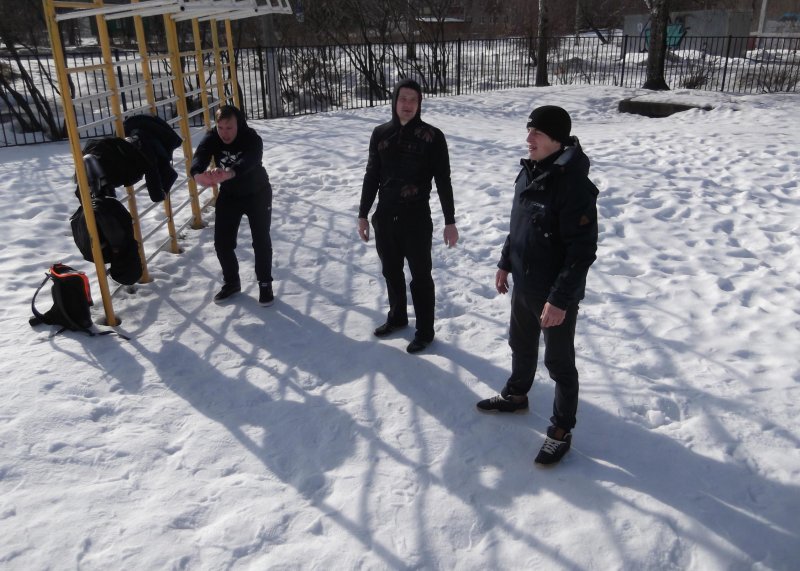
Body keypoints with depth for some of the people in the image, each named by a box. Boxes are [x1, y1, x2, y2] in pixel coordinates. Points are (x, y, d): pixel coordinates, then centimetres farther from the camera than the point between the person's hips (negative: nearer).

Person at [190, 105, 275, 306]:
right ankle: (231, 281, 23)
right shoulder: (211, 138, -19)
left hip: (257, 194, -3)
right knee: (222, 242, 2)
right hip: (228, 195, 3)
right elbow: (199, 157, -38)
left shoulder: (252, 138, -29)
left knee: (261, 241, -6)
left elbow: (248, 161, -49)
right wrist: (198, 174, -62)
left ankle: (265, 284, 13)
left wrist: (228, 174, -70)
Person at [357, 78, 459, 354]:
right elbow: (371, 176, 9)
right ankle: (397, 317, 39)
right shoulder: (380, 134, 3)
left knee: (420, 276, 6)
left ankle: (425, 331, 19)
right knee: (391, 271, 18)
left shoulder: (432, 136, -9)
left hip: (417, 218, -4)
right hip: (385, 217, 5)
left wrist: (450, 221, -7)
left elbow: (443, 181, -7)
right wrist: (363, 214, 10)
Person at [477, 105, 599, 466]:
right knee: (521, 345, 26)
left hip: (556, 295, -8)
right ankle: (516, 395, 50)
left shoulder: (574, 185, -24)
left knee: (559, 362, 8)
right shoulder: (529, 172, 2)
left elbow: (582, 250, -25)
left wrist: (559, 298, -25)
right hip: (523, 285, 8)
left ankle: (561, 431, 24)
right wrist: (505, 263, 17)